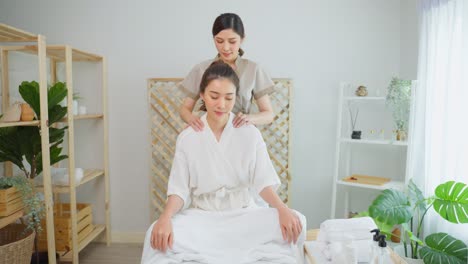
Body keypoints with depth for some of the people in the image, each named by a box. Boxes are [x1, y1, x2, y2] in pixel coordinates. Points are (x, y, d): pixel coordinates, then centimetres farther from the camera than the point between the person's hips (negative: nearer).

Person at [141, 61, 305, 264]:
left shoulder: (250, 134, -2)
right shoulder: (187, 137, -1)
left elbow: (263, 181, -4)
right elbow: (179, 188, -4)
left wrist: (283, 209, -24)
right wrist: (165, 218, -24)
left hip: (242, 213, 1)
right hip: (201, 215, -1)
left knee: (295, 223, -26)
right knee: (159, 235, -31)